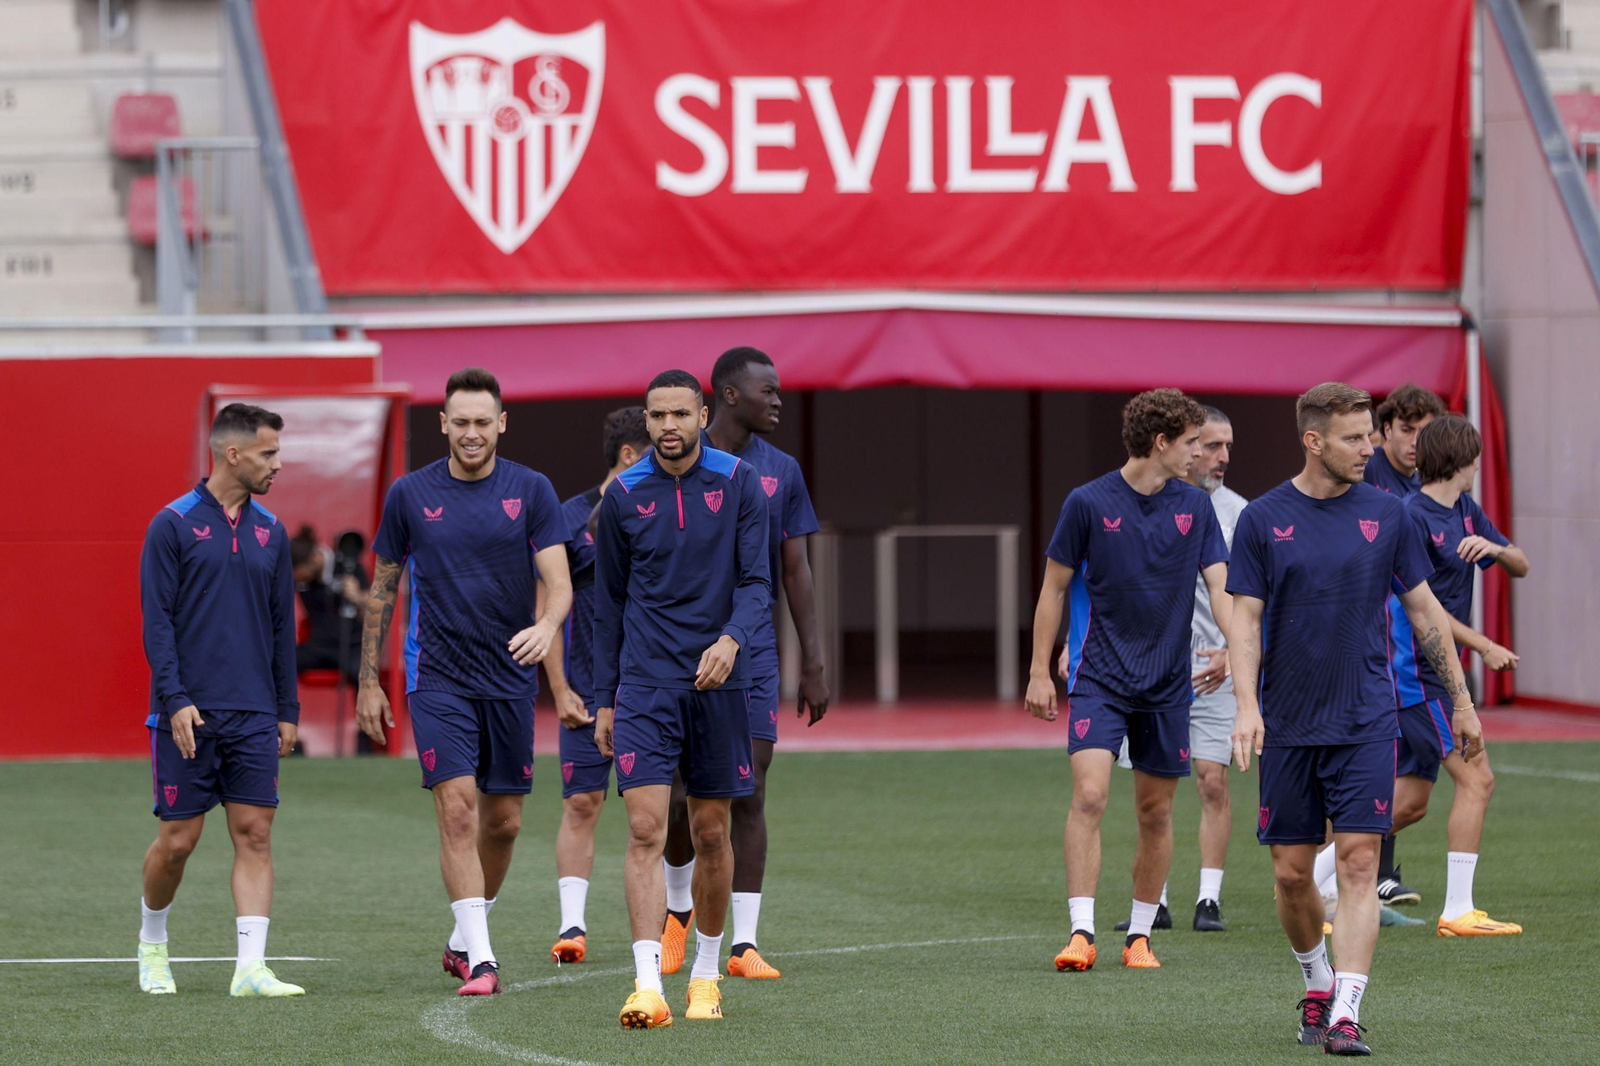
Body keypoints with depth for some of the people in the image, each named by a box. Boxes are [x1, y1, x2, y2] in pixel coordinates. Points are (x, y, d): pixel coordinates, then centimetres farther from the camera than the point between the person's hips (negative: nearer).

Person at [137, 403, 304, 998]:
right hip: (189, 714, -4)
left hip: (254, 716, 4)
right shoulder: (173, 525, -3)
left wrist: (287, 710, 12)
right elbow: (157, 619, -6)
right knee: (178, 838, 0)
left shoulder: (269, 531, 12)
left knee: (255, 833, -5)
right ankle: (152, 943, 25)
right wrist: (176, 699, -15)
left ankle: (251, 968, -8)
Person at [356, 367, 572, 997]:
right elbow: (382, 590, 9)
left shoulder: (531, 491, -1)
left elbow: (559, 581, -8)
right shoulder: (410, 495, 0)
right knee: (457, 809, -15)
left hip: (510, 678, 2)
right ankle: (479, 959, -16)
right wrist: (368, 682, 7)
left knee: (504, 821, 8)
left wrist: (546, 625, -31)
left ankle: (463, 939, 29)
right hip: (437, 678, -2)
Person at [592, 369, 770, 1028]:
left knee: (711, 833, 8)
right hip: (646, 683, 0)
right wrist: (605, 700, 9)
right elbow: (609, 603, 10)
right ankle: (647, 985, -19)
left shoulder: (739, 484, 0)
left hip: (718, 682, 1)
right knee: (646, 830, -12)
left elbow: (756, 582, -3)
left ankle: (706, 973, 24)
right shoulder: (623, 496, 2)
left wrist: (732, 639, -24)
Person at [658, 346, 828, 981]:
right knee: (678, 797, 0)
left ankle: (744, 943, 0)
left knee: (748, 798, -2)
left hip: (754, 654, 2)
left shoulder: (781, 473, 7)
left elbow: (796, 572, 10)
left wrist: (813, 665, 6)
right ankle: (681, 908, 28)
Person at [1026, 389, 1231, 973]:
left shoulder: (1196, 507, 4)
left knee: (1156, 814, 7)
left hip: (1167, 684, 3)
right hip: (1099, 678, -3)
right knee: (1088, 797, -17)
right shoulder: (1088, 502, -5)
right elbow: (1054, 587, 3)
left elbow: (1219, 585, 3)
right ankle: (1082, 932, -17)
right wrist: (1039, 672, 0)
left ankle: (1139, 935, 19)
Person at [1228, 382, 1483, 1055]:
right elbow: (1245, 620, -2)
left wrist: (1461, 701, 10)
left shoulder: (1385, 514, 3)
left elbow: (1424, 609, 10)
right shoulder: (1263, 519, -1)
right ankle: (1318, 986, 29)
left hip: (1366, 722, 0)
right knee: (1291, 873, 5)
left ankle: (1345, 1017, -12)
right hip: (1288, 724, 0)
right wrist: (1246, 706, -15)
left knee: (1358, 865, -10)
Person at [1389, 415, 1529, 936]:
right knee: (1476, 777, -13)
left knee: (1410, 801, 11)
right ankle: (1457, 911, -12)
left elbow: (1520, 566, 16)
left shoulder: (1466, 512, 14)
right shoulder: (1412, 517, -14)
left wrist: (1495, 547, -7)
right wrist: (1485, 648, -16)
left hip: (1436, 673, 10)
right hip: (1416, 672, -10)